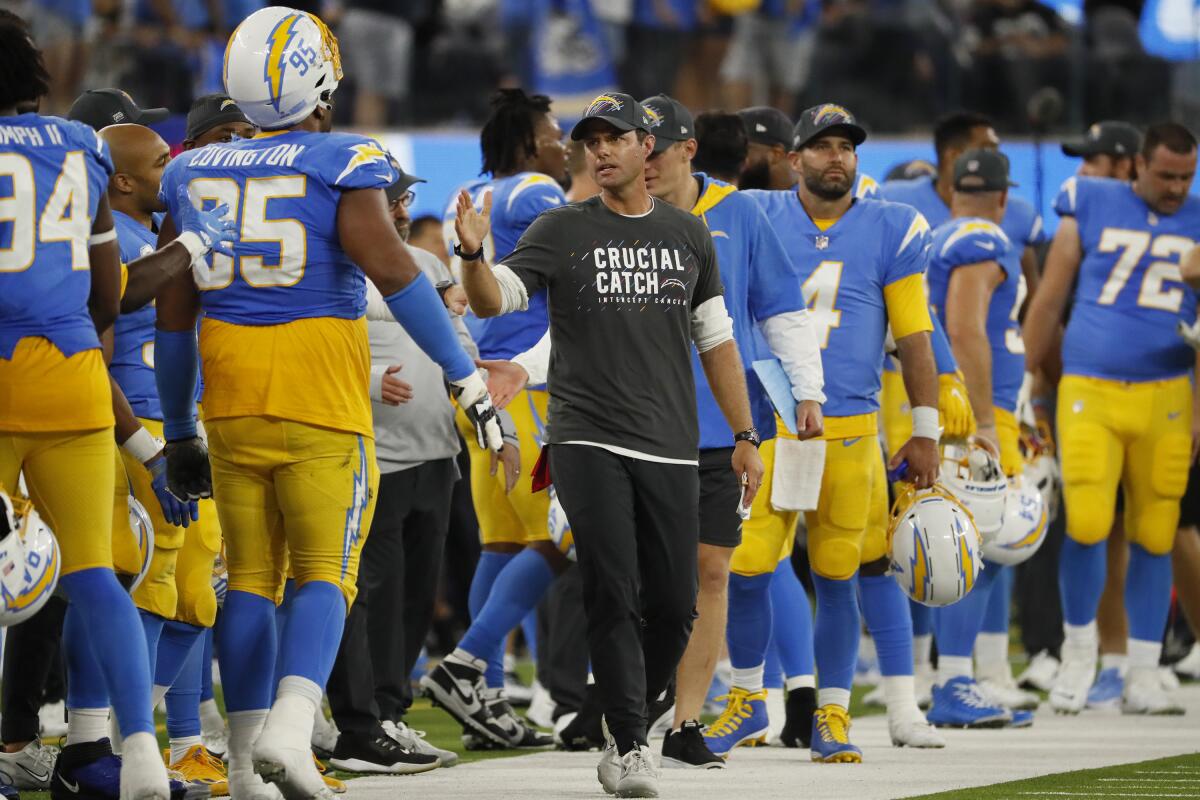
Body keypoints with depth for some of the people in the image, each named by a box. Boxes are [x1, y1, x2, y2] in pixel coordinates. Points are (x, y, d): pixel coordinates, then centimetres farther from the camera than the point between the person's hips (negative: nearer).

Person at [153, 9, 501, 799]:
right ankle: (288, 729, -22)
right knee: (326, 574, -1)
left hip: (231, 399, 4)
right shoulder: (342, 164, -5)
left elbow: (173, 314, 14)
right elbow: (391, 268, -15)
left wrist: (179, 430, 22)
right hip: (321, 398, -4)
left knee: (252, 578, 11)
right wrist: (466, 375, -12)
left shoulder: (196, 173, 10)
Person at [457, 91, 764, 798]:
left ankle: (630, 726, 20)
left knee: (674, 606, 1)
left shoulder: (688, 235, 13)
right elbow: (494, 300, -7)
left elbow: (716, 341, 16)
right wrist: (473, 254, -29)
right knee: (612, 598, -11)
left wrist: (746, 437, 13)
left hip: (671, 449, 3)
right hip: (588, 443, -3)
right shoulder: (562, 232, 4)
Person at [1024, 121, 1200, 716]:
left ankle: (1142, 677, 12)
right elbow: (1047, 304, 9)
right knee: (1087, 525, -13)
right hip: (1088, 393, -1)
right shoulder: (1090, 210, 4)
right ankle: (1078, 645, 11)